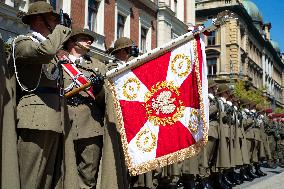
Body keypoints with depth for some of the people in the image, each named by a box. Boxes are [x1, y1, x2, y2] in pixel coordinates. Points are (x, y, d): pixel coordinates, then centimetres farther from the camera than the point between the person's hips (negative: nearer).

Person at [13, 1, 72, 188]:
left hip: (56, 121, 8)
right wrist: (61, 30, -2)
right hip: (37, 117, -8)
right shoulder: (22, 42, 4)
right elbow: (46, 51, -18)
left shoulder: (48, 44, 29)